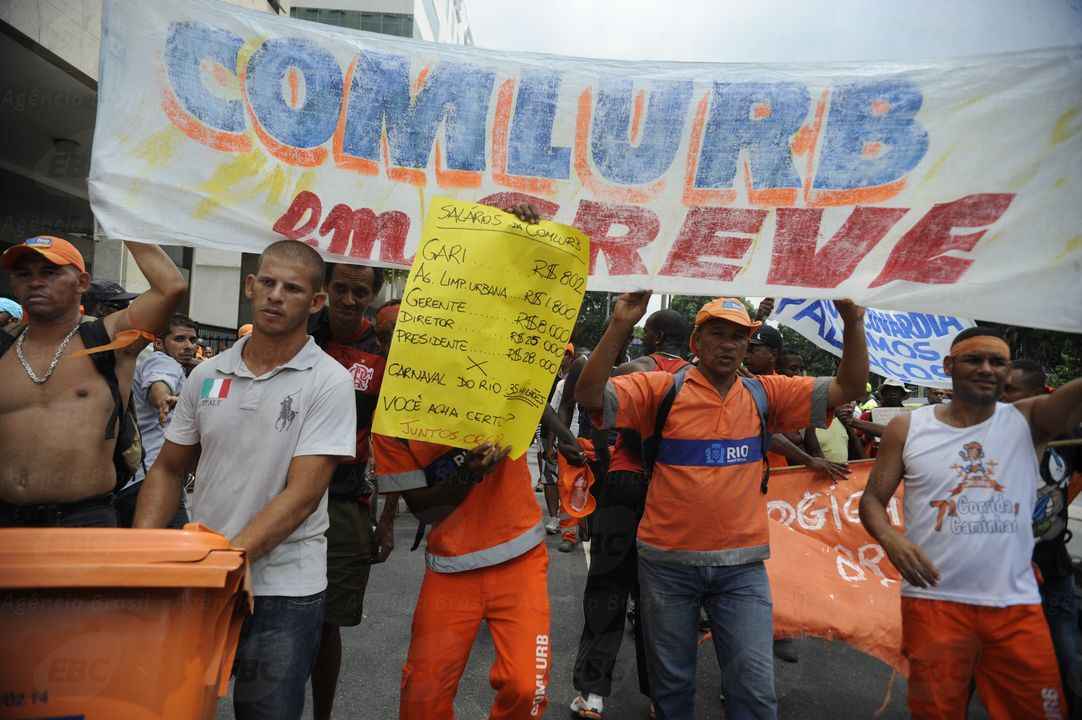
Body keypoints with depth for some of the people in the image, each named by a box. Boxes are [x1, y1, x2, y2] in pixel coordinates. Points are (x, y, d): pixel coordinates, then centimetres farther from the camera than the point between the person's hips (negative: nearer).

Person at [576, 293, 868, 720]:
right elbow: (590, 396, -18)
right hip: (668, 561, -1)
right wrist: (620, 326, -28)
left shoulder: (766, 394, 2)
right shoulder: (661, 388, -6)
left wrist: (852, 323, -13)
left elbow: (849, 389, 1)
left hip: (742, 565, 2)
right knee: (671, 684, 17)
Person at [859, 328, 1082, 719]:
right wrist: (889, 537, -20)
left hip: (1017, 605, 1)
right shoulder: (907, 428, 0)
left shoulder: (1028, 420, 2)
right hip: (934, 601, -1)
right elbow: (872, 499, 0)